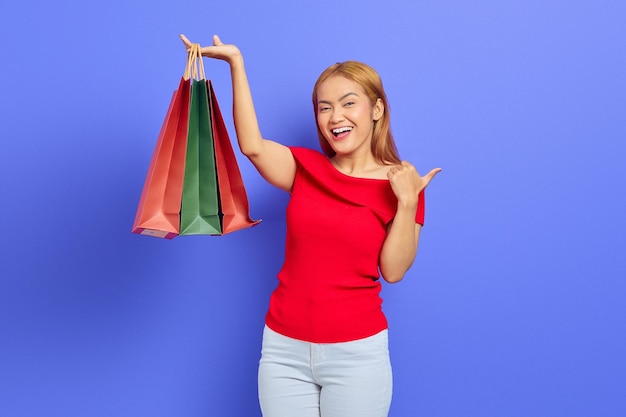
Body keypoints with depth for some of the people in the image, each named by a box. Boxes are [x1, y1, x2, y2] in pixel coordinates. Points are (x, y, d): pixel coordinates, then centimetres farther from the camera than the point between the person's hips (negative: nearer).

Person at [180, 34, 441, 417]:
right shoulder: (306, 168, 3)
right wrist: (236, 61, -19)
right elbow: (252, 146, -16)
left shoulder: (400, 183, -2)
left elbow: (393, 270, -9)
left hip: (356, 353, -2)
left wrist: (407, 202, -19)